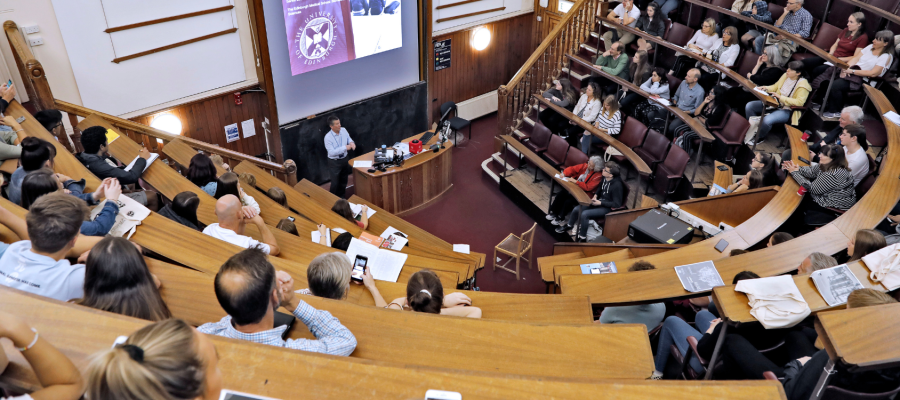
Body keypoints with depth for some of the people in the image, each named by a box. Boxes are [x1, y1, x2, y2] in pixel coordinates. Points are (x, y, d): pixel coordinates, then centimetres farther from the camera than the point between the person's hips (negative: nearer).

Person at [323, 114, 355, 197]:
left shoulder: (343, 130, -10)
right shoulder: (328, 137, -25)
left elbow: (348, 139, 7)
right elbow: (332, 152, -27)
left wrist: (351, 142, -18)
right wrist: (345, 147, -33)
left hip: (345, 159, 6)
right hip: (334, 162, -5)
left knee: (343, 181, 22)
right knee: (335, 183, 5)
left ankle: (341, 197, 43)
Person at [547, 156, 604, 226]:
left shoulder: (598, 176, -20)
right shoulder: (585, 166, -3)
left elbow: (587, 187, -24)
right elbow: (573, 169, 4)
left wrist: (575, 181, -24)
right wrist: (564, 173, -14)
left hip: (584, 194, -6)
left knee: (569, 200, -24)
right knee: (561, 194, -14)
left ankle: (559, 218, -3)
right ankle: (553, 212, 2)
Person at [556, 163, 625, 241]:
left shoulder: (617, 185, -27)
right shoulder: (605, 178, -4)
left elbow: (617, 204, -22)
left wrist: (600, 203, -22)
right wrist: (595, 196, -1)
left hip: (608, 208, -8)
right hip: (599, 201, 8)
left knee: (584, 214, -25)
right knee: (576, 209, 1)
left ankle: (582, 237, -7)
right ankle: (569, 225, 31)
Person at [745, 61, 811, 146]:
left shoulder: (803, 85, -16)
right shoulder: (785, 76, 4)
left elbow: (799, 102, -23)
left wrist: (781, 97, -26)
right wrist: (766, 88, -2)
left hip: (787, 110, -7)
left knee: (767, 120, -35)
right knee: (749, 106, -7)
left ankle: (760, 138, -4)